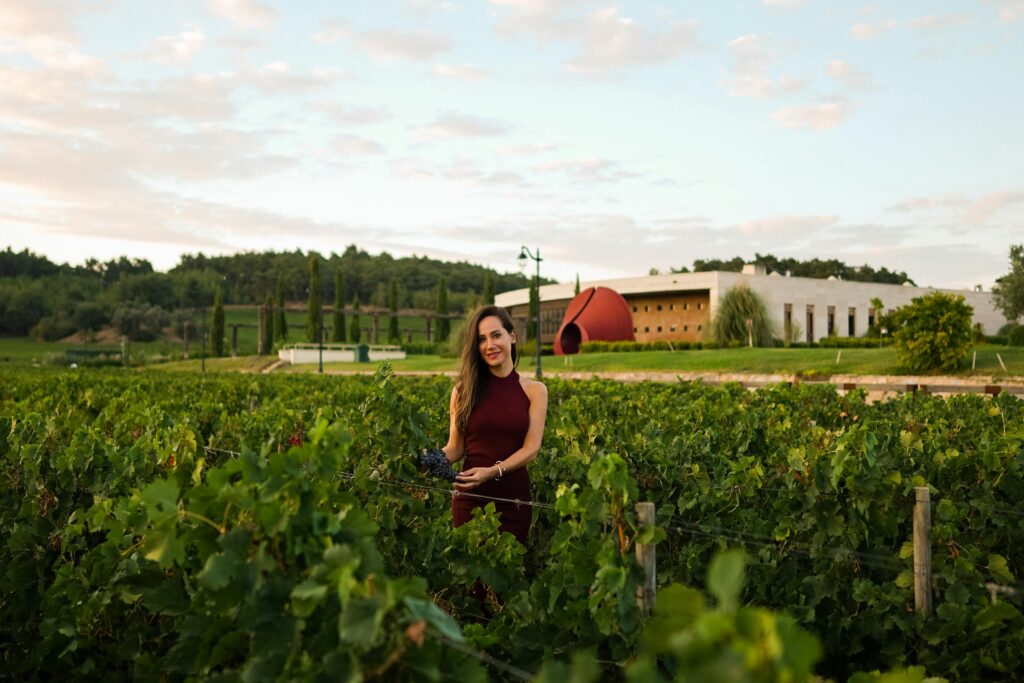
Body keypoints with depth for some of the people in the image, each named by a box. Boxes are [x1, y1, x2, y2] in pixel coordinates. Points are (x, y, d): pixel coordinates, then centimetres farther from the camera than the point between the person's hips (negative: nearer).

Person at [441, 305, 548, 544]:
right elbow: (455, 448, 3)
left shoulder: (534, 390, 1)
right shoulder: (464, 389, 2)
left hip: (515, 497, 0)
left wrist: (492, 471, -21)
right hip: (470, 496, 0)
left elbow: (531, 448, -6)